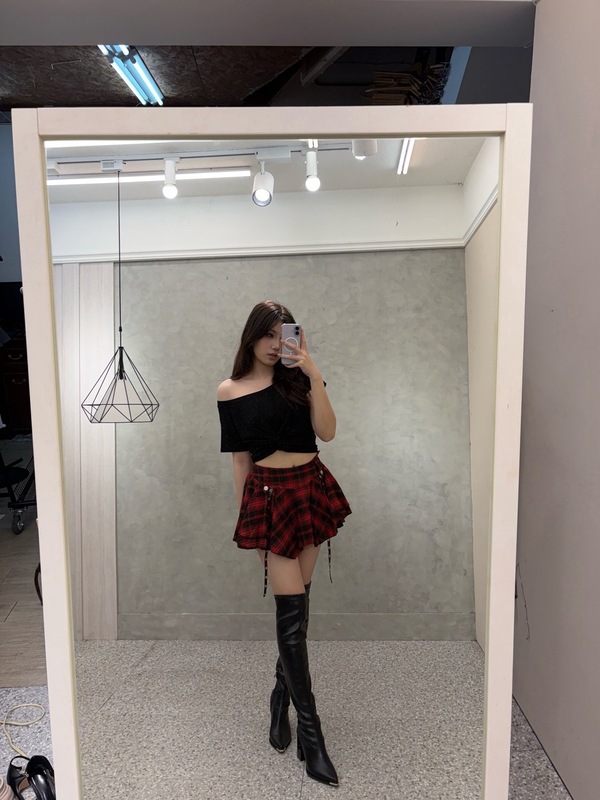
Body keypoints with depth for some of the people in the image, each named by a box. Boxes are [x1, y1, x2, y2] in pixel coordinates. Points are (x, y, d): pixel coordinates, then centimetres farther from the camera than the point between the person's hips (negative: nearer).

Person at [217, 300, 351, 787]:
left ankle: (282, 693, 34)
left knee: (295, 602, 11)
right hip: (269, 495, -3)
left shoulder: (298, 379, 6)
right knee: (292, 607, -3)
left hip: (312, 488, 3)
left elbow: (327, 432, -6)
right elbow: (240, 459, 4)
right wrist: (246, 519, 6)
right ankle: (309, 730, 9)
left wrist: (314, 375, -13)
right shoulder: (231, 392, 1)